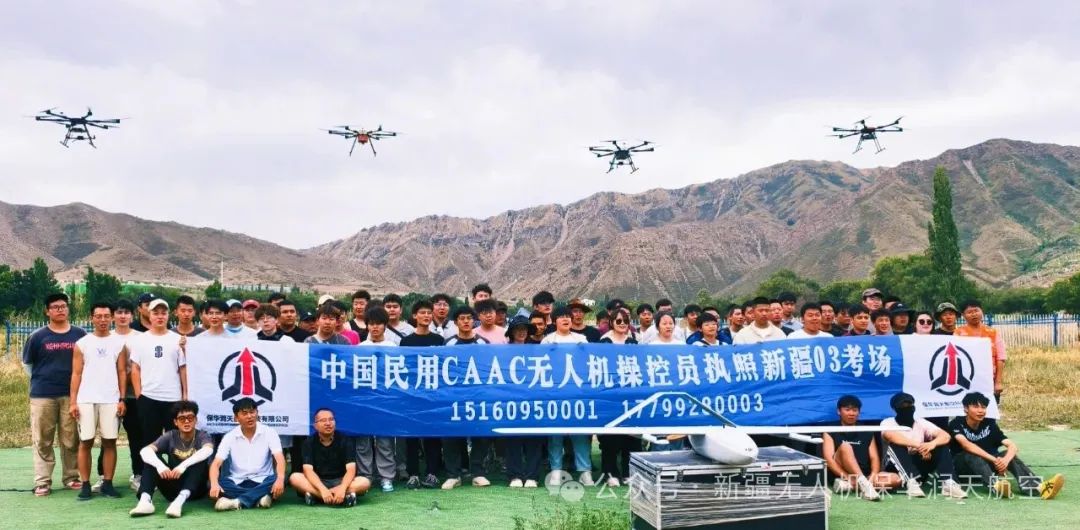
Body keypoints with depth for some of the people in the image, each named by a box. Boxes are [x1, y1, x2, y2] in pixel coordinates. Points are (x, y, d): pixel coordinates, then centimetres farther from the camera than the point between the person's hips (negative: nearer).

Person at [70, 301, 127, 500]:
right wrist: (73, 402, -3)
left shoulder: (119, 343, 6)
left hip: (111, 400, 0)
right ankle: (85, 485, 8)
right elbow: (76, 374, 3)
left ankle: (107, 484, 9)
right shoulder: (81, 343, 5)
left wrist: (122, 399, -2)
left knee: (109, 442, 2)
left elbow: (122, 372, 6)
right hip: (86, 400, 0)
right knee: (85, 442, 2)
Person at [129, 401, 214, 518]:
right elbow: (145, 451, -17)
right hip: (173, 488, 3)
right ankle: (145, 501, -34)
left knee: (200, 460, -29)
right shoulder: (170, 437, 1)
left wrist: (183, 465, -45)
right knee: (151, 458, -13)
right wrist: (160, 465, -37)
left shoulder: (202, 436, -6)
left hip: (195, 489, -3)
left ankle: (180, 501, -47)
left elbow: (208, 450, -31)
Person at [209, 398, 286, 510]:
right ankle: (260, 497, -33)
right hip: (237, 483, 1)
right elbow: (216, 463, -9)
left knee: (276, 480, -33)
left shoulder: (269, 432, -4)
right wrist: (214, 484, -32)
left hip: (261, 482, -1)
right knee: (220, 483, -30)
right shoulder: (229, 437, 0)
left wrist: (280, 479, -38)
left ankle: (236, 501, -36)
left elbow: (279, 458, -16)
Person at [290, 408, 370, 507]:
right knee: (294, 478, -28)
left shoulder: (345, 440, -4)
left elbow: (350, 469, -14)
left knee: (365, 482, -26)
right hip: (317, 482, 1)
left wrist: (342, 488, -35)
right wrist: (323, 490, -33)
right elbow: (308, 470, -16)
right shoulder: (309, 442, -4)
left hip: (340, 482, 0)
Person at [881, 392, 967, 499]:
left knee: (941, 445, -13)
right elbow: (891, 436, -33)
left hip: (918, 466, 4)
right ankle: (912, 483, -41)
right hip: (896, 469, -4)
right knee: (896, 445, -31)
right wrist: (918, 445, -40)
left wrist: (932, 443, -34)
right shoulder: (888, 423, -8)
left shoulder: (921, 423, 3)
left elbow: (945, 436, -12)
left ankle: (948, 483, -28)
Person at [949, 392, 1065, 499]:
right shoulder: (957, 424, -13)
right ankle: (996, 485, -64)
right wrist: (994, 459, -42)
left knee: (1008, 454, -22)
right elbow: (965, 444, -33)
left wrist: (1006, 460, -37)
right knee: (973, 455, -35)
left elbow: (1013, 446, -13)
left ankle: (1037, 487, -48)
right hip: (963, 467, -4)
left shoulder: (990, 424, -1)